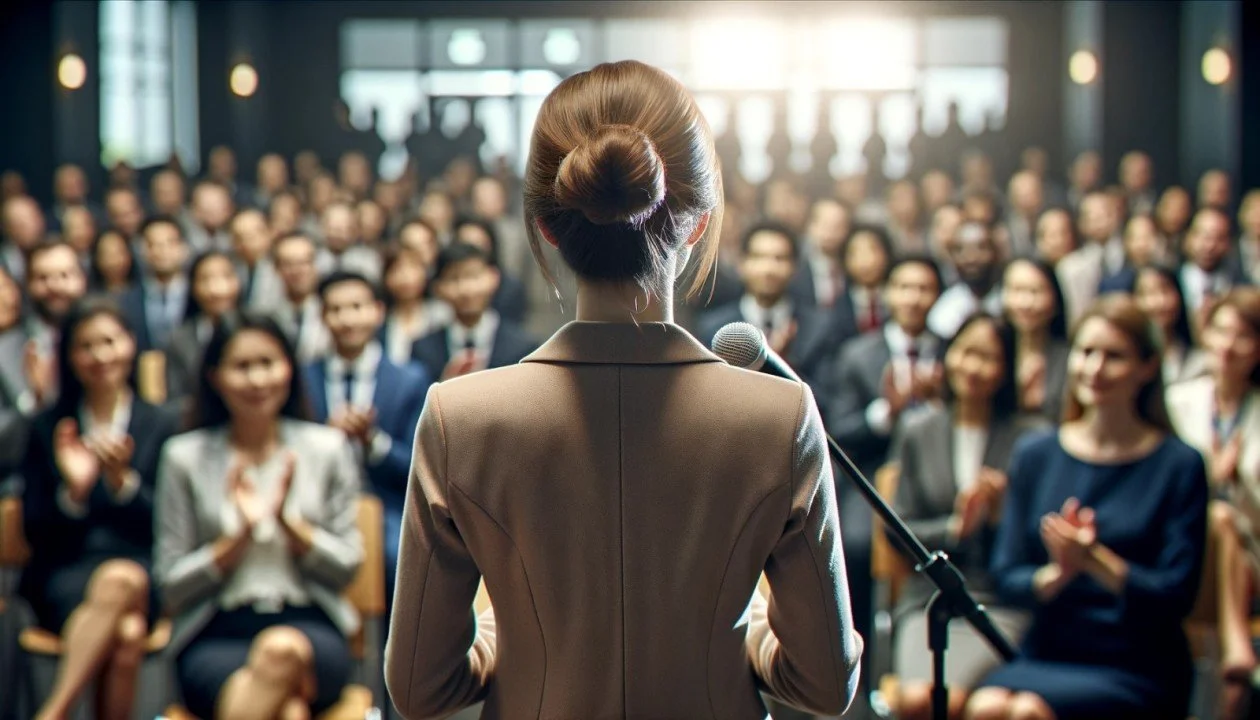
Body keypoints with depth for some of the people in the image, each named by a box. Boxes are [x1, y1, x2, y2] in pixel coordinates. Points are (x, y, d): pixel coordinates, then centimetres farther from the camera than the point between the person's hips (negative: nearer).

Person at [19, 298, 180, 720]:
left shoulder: (161, 426, 11)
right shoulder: (48, 429, 12)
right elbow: (34, 532, 8)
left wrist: (122, 481, -12)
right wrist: (73, 491, -11)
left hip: (139, 568, 1)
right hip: (65, 571, 0)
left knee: (123, 579, -39)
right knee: (125, 633, -36)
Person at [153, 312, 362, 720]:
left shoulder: (328, 449, 11)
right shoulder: (185, 456, 9)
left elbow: (347, 566, 8)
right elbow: (171, 586, 7)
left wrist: (287, 522, -8)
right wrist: (240, 535, -8)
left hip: (311, 628, 1)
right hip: (215, 634, -1)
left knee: (283, 648, -40)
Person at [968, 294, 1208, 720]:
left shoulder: (1179, 466, -2)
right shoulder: (1034, 455, 8)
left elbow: (1176, 595, -7)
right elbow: (1007, 577, 5)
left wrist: (1095, 561, -22)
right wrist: (1056, 574, -16)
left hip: (1138, 671, -3)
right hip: (1045, 656, 3)